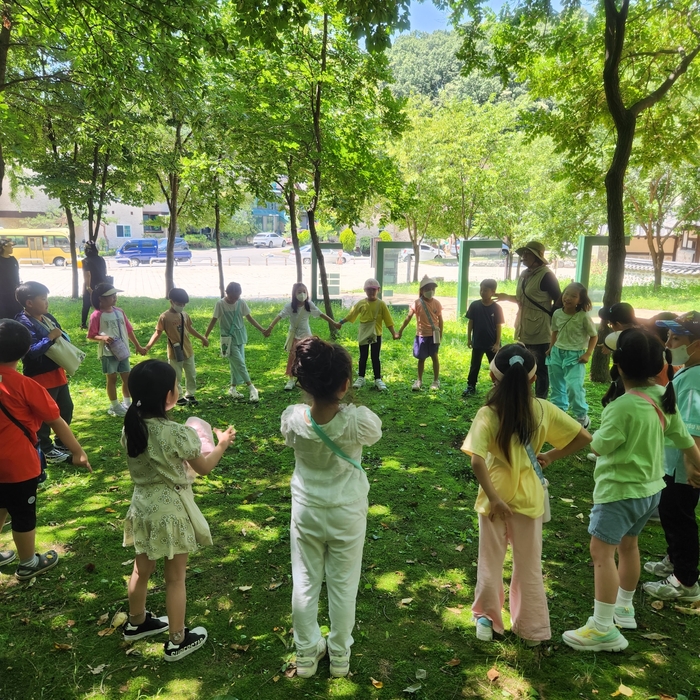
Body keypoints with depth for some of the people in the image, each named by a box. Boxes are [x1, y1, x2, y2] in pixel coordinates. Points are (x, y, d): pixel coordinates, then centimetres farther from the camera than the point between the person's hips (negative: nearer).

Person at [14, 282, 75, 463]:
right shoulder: (24, 323, -19)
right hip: (40, 377, -9)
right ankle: (46, 450, 21)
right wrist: (50, 337, -26)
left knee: (66, 408, 19)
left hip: (57, 372, 9)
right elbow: (32, 351, -28)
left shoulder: (47, 317, 7)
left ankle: (62, 442, 37)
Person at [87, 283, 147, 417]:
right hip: (108, 352, -5)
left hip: (122, 350, 5)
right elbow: (90, 336, -8)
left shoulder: (119, 311, 5)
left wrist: (138, 346, 14)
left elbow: (129, 330, 11)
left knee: (127, 377, 9)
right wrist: (103, 337, -27)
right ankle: (114, 406, 17)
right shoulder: (97, 315, -12)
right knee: (112, 378, 4)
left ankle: (127, 403, 24)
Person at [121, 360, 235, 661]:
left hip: (142, 506, 6)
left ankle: (136, 622, 47)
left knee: (142, 570, 25)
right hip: (171, 510, -6)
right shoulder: (177, 433, -24)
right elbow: (204, 467, -10)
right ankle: (177, 641, 26)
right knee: (175, 578, 10)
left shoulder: (130, 428, -6)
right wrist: (222, 443, 6)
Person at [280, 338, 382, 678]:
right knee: (343, 586, 17)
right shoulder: (358, 420, -27)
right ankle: (340, 656, 35)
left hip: (306, 512, 2)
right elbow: (376, 432, -3)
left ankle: (306, 653, 36)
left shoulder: (292, 418, -21)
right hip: (347, 515, -1)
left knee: (305, 583, 19)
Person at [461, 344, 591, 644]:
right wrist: (551, 456, 1)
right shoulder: (543, 410, -11)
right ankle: (533, 628, 33)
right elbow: (584, 437, -6)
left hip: (497, 497, -2)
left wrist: (493, 498, -25)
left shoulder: (488, 414, -19)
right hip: (529, 497, 2)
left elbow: (477, 461, -30)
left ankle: (487, 619, 33)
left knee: (490, 562, 18)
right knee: (529, 565, 19)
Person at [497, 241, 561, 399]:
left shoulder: (546, 275, -14)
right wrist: (507, 297, 10)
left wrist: (550, 320, -12)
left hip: (540, 332, -9)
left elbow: (559, 300, -12)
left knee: (541, 369, 2)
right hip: (525, 331, 9)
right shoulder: (524, 274, 12)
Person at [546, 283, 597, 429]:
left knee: (573, 386, -18)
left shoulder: (584, 316, -12)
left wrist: (587, 354, -11)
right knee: (556, 386, 12)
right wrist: (551, 348, 8)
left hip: (575, 356, -5)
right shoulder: (557, 313, 0)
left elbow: (594, 336, -4)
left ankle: (582, 416, 1)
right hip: (557, 353, 5)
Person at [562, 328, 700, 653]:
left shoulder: (623, 407, -27)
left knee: (602, 552, -3)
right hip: (651, 489, 9)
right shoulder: (664, 397, -2)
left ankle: (603, 629, 1)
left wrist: (603, 425, 0)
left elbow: (599, 447, -18)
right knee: (628, 544, 23)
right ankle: (624, 608, 40)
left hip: (620, 490, -9)